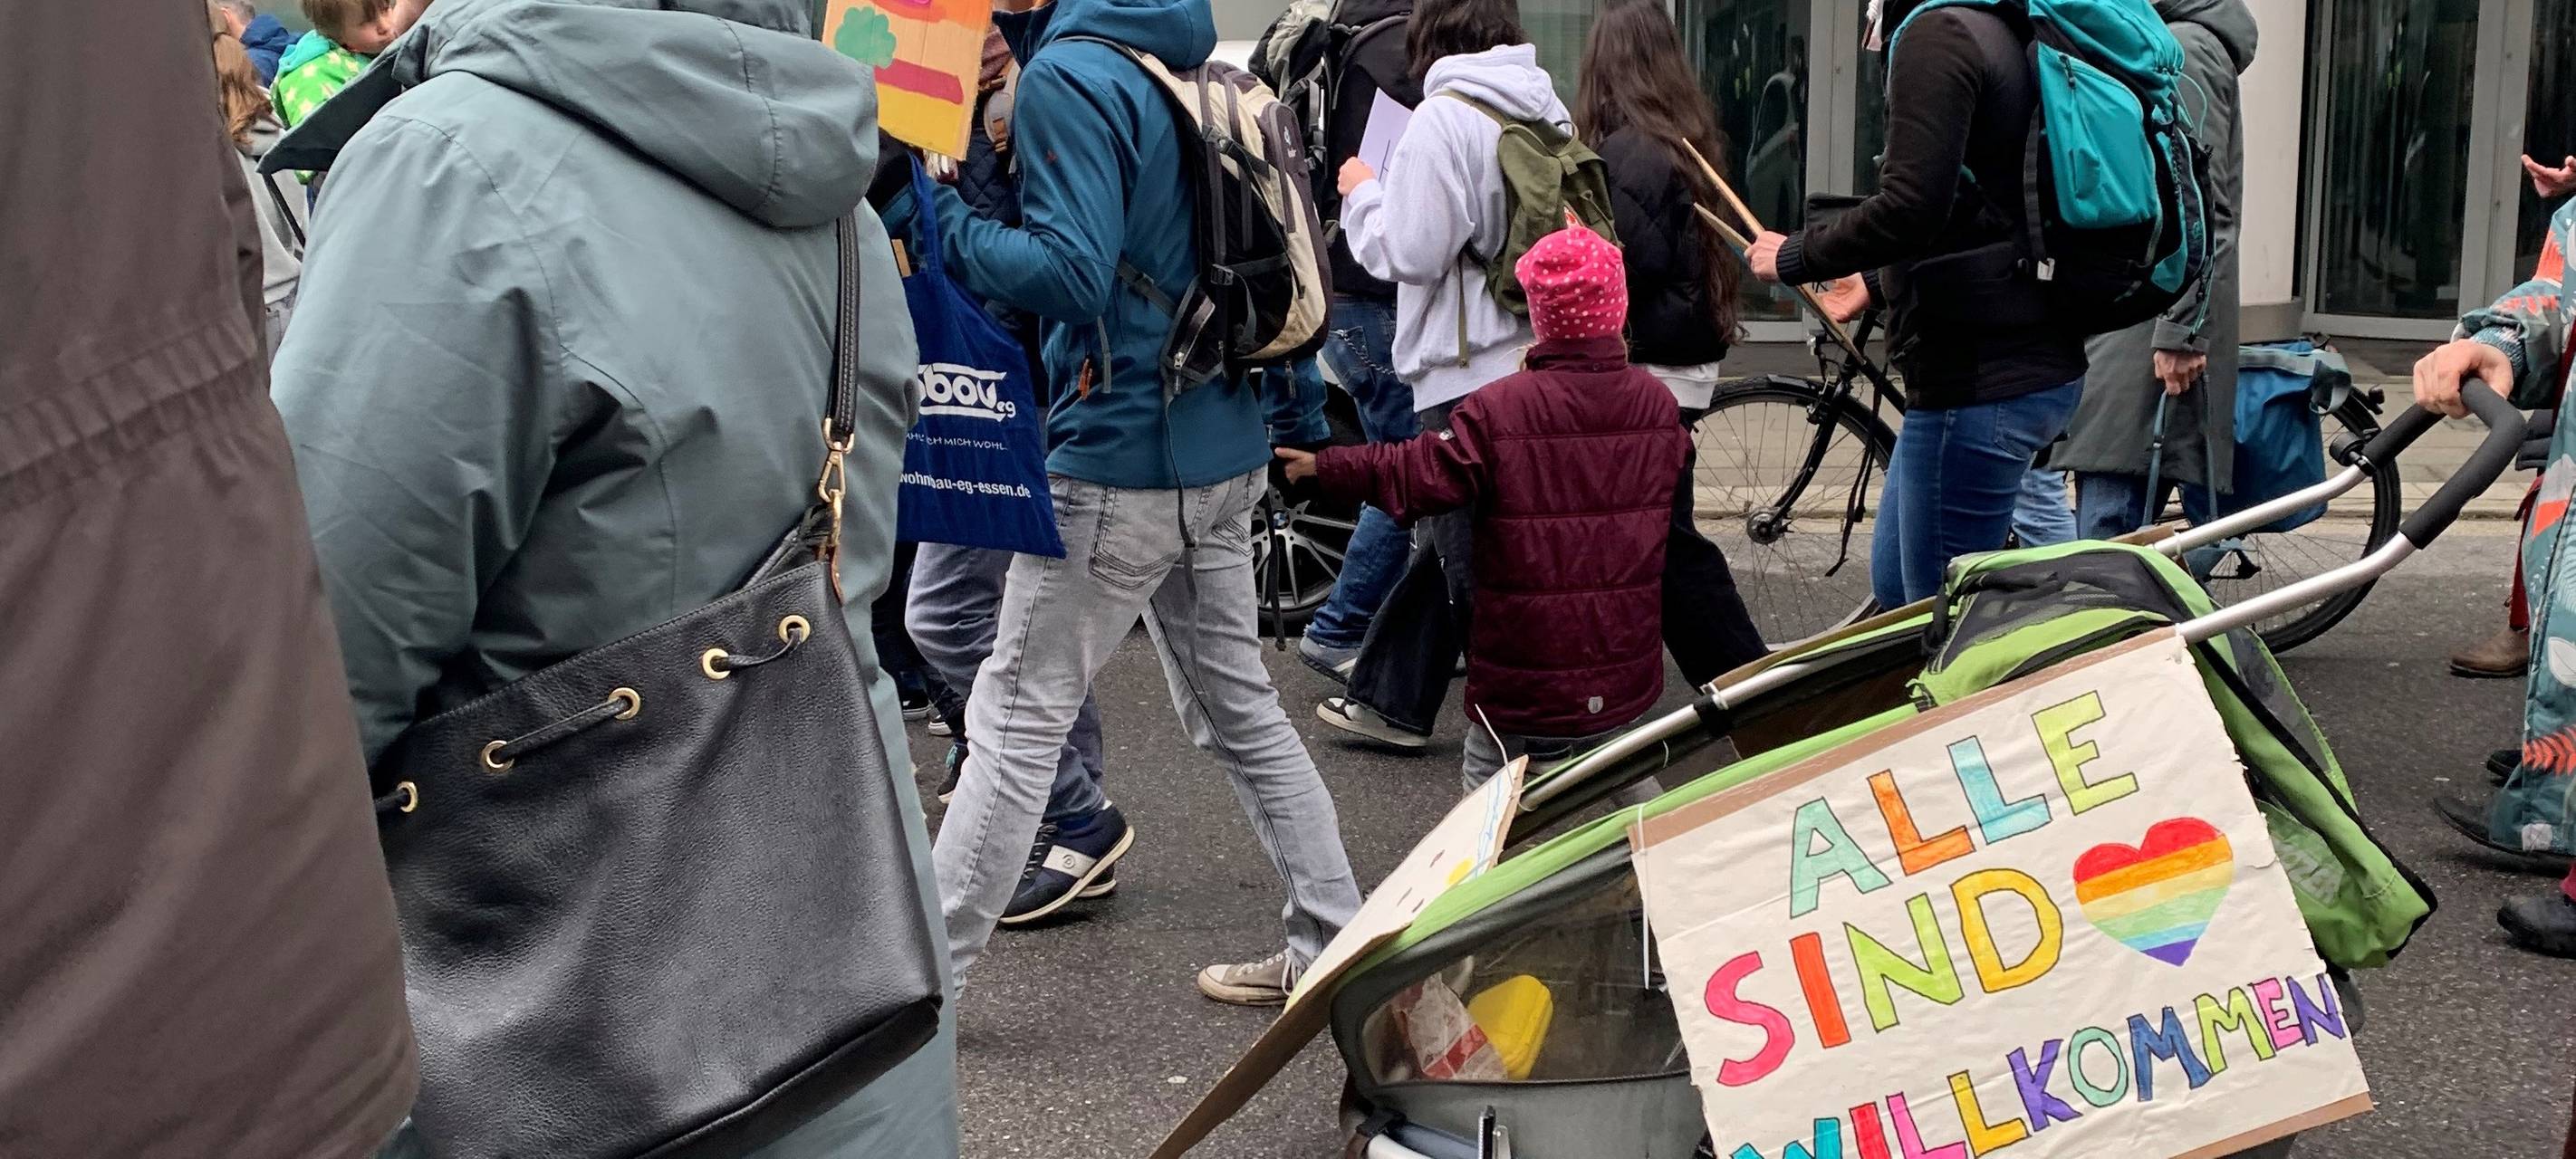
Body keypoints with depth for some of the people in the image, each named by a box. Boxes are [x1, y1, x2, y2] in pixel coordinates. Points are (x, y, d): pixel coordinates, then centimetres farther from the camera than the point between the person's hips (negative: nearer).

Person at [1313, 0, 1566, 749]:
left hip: (1470, 374, -8)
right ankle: (1389, 699, 28)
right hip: (1541, 361, 8)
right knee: (1444, 538, 18)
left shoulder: (1443, 118, -12)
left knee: (1476, 558, 1)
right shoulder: (1551, 112, 9)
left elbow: (1409, 252, -15)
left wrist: (1362, 194, 3)